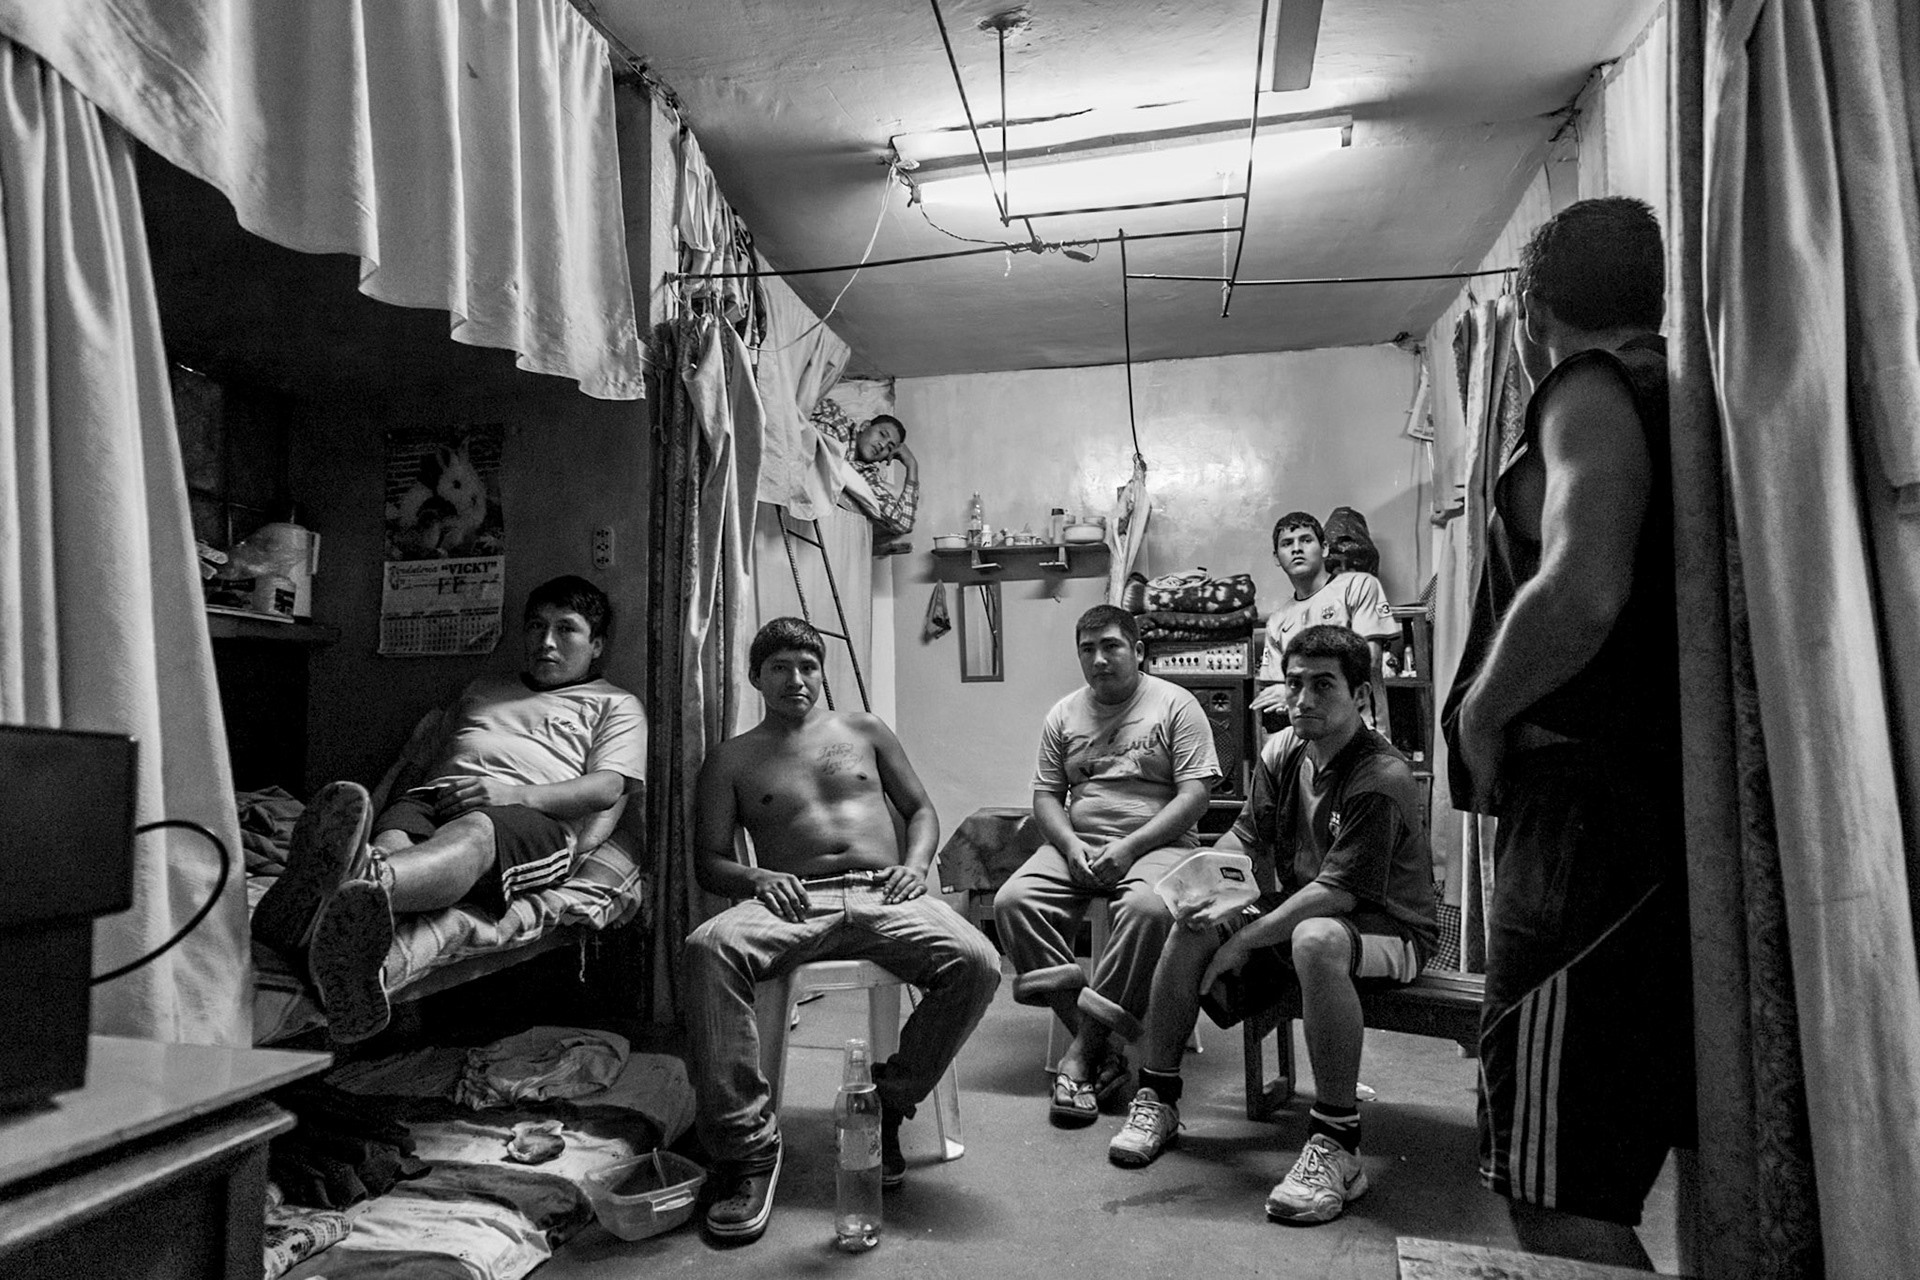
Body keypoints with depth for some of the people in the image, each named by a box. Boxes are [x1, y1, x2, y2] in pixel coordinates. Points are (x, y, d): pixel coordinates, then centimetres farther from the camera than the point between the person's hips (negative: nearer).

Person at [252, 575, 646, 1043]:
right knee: (391, 835, -33)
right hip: (432, 800, 4)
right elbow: (420, 760, 34)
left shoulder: (615, 705, 23)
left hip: (531, 817, -4)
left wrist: (514, 794, -11)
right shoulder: (482, 689, 39)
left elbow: (608, 788, 4)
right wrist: (400, 792, 9)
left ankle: (365, 882, -72)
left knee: (475, 833, -40)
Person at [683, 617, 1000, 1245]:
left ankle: (888, 1103, -8)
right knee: (708, 949, -36)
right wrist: (756, 878, -9)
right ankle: (747, 1145, -28)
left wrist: (916, 864, 2)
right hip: (795, 902, -1)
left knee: (976, 963, -28)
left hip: (882, 896, 2)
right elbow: (708, 862, 14)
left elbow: (921, 809, 23)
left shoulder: (863, 729, 22)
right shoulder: (731, 759, 18)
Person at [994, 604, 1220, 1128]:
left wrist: (1129, 846, -17)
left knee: (1147, 909, -37)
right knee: (1012, 902, -22)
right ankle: (1104, 1057, -21)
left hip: (1157, 844, -4)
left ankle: (1083, 1054, -24)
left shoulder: (1175, 705, 1)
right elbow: (1046, 795, 12)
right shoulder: (1064, 714, 14)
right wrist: (1071, 846, -9)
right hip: (1076, 844, 4)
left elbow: (1194, 794, -6)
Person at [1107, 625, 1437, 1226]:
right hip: (1296, 907, 7)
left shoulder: (1382, 779, -23)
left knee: (1316, 939, -40)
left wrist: (1245, 939, -24)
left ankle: (1337, 1145, -30)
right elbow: (1244, 840, 5)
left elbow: (1338, 891, -27)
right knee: (1192, 925, -14)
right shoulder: (1281, 752, 1)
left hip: (1389, 928, -7)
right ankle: (1157, 1098, -1)